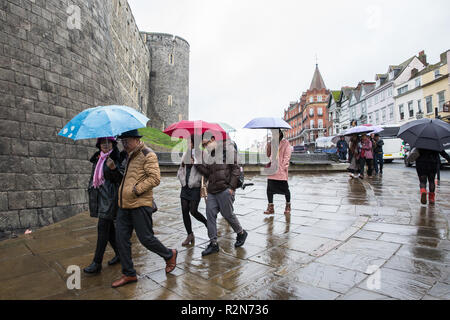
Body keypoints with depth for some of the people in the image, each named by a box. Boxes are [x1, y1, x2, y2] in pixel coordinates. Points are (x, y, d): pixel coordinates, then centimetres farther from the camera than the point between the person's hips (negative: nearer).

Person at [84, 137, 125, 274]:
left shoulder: (117, 158, -8)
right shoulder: (97, 158, 14)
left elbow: (120, 179, -15)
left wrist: (113, 168, -30)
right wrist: (91, 189, 23)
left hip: (110, 197, -7)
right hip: (99, 196, 8)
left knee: (102, 228, -6)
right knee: (109, 228, 13)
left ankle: (97, 263, 2)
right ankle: (119, 253, 28)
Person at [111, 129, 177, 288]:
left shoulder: (148, 155, -10)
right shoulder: (129, 156, 18)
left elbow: (155, 178, -19)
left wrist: (136, 190, -20)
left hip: (140, 205, -9)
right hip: (124, 205, 9)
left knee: (146, 238, -1)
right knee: (121, 239, 8)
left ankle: (170, 255, 26)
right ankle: (128, 274, 23)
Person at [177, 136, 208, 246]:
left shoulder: (201, 154, -8)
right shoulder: (185, 154, 11)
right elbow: (180, 170, 16)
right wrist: (183, 180, 3)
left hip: (195, 187, -6)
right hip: (185, 187, 6)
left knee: (193, 211, -5)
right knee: (184, 211, 4)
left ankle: (207, 223, 25)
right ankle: (190, 235, 19)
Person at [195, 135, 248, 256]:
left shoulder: (227, 150, -2)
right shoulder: (209, 156, 18)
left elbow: (236, 169, -7)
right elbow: (207, 173, 10)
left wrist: (231, 187, -13)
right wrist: (198, 164, -3)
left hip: (225, 189, -6)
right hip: (212, 191, 7)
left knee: (228, 214, 2)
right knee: (210, 215, 2)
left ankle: (241, 233, 28)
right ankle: (213, 243, 12)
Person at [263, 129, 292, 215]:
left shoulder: (285, 143, 1)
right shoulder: (271, 143, 14)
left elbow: (287, 155, -4)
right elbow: (268, 155, 12)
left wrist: (284, 166, -12)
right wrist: (268, 147, -4)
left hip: (281, 170, -4)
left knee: (285, 188, 5)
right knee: (269, 188, 1)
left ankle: (288, 206, 23)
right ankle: (270, 207, 12)